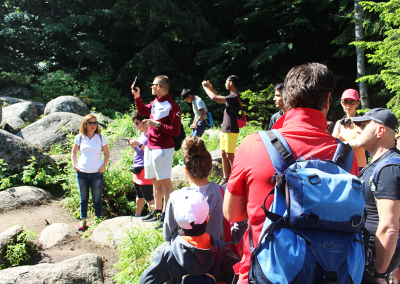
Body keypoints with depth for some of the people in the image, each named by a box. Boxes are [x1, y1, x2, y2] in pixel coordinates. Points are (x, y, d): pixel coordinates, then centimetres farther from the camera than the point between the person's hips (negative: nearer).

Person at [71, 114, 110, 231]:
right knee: (83, 198, 13)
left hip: (97, 173, -2)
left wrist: (103, 166, -6)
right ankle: (83, 220, 27)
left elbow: (107, 153, 7)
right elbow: (74, 152, 15)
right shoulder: (79, 137, 3)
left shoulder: (101, 137, -1)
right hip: (82, 173, 2)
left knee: (97, 199, 4)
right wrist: (74, 164, 1)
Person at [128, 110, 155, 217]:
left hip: (145, 169, -10)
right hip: (137, 168, 10)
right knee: (140, 195, 22)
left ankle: (155, 215, -1)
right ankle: (137, 215, 35)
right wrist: (133, 145, 5)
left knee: (148, 197, -7)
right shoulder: (142, 134, 15)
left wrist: (139, 144, -22)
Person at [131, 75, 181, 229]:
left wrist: (157, 124, -21)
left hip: (163, 148, -9)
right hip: (150, 147, 9)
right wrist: (137, 96, 15)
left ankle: (165, 214, 2)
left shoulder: (172, 106, -15)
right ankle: (157, 209, 27)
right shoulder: (155, 103, 10)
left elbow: (175, 131, -18)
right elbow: (142, 111, 28)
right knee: (155, 180, 15)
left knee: (165, 180, -3)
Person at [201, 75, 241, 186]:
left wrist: (205, 88, -9)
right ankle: (226, 178, 21)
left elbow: (215, 98, -24)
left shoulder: (234, 97, -18)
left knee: (229, 155, -5)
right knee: (224, 154, 12)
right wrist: (211, 88, 17)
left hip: (231, 131, -10)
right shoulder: (231, 96, 13)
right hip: (224, 130, 10)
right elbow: (219, 98, 30)